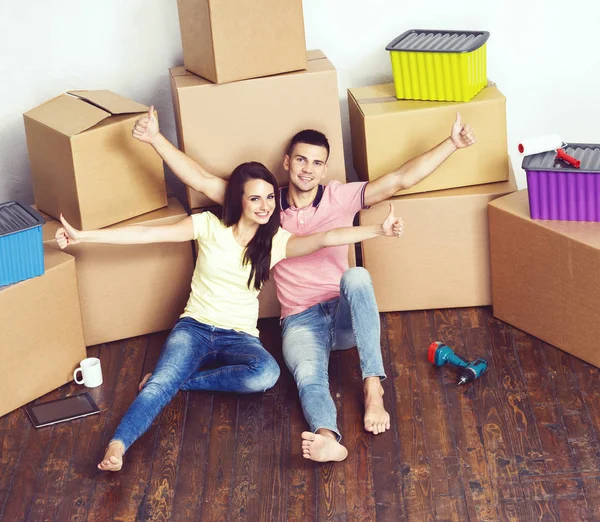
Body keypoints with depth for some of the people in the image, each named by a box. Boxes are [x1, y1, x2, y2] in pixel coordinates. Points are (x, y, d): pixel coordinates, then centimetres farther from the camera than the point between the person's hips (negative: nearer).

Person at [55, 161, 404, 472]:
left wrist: (379, 230, -30)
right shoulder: (209, 226, -2)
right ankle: (116, 447, -49)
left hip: (240, 336, 1)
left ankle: (178, 380, -21)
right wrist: (83, 236, -12)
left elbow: (326, 238, -14)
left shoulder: (277, 241, 1)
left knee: (267, 373, -34)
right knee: (162, 383, -31)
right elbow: (148, 234, -6)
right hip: (195, 328, -1)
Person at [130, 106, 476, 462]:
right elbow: (201, 180, 0)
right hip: (300, 322, 0)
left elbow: (401, 179, -6)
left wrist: (452, 143, -15)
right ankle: (328, 439, -64)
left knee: (357, 276, -34)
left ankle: (373, 388, -37)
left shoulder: (341, 198, 1)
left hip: (344, 315, 1)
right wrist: (156, 138, -10)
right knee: (309, 376, -33)